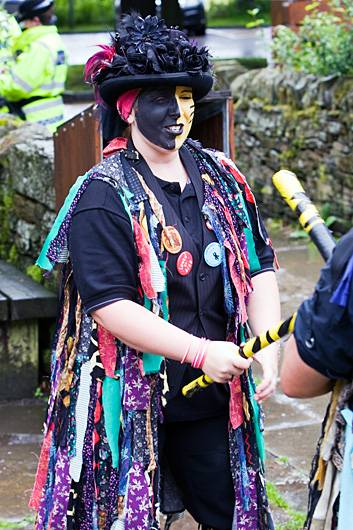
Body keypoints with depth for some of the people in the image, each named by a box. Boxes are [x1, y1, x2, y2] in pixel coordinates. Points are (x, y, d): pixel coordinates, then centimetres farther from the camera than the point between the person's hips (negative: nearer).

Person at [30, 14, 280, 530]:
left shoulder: (222, 178, 6)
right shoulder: (104, 196, -12)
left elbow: (258, 269, 6)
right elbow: (109, 304, -20)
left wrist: (268, 348, -10)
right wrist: (200, 352, -24)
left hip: (216, 396, 5)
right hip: (133, 402, -5)